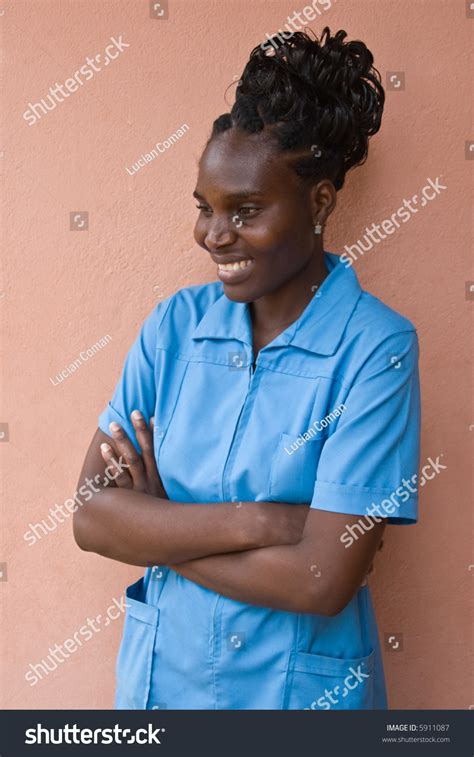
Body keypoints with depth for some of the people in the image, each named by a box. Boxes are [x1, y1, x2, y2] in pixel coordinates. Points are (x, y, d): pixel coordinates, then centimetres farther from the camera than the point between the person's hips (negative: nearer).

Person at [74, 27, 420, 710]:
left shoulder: (377, 347, -18)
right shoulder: (174, 323, -6)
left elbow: (324, 581, -23)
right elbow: (90, 517, -12)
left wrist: (153, 528, -15)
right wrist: (259, 520, -23)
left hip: (298, 688, -3)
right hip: (159, 673, 3)